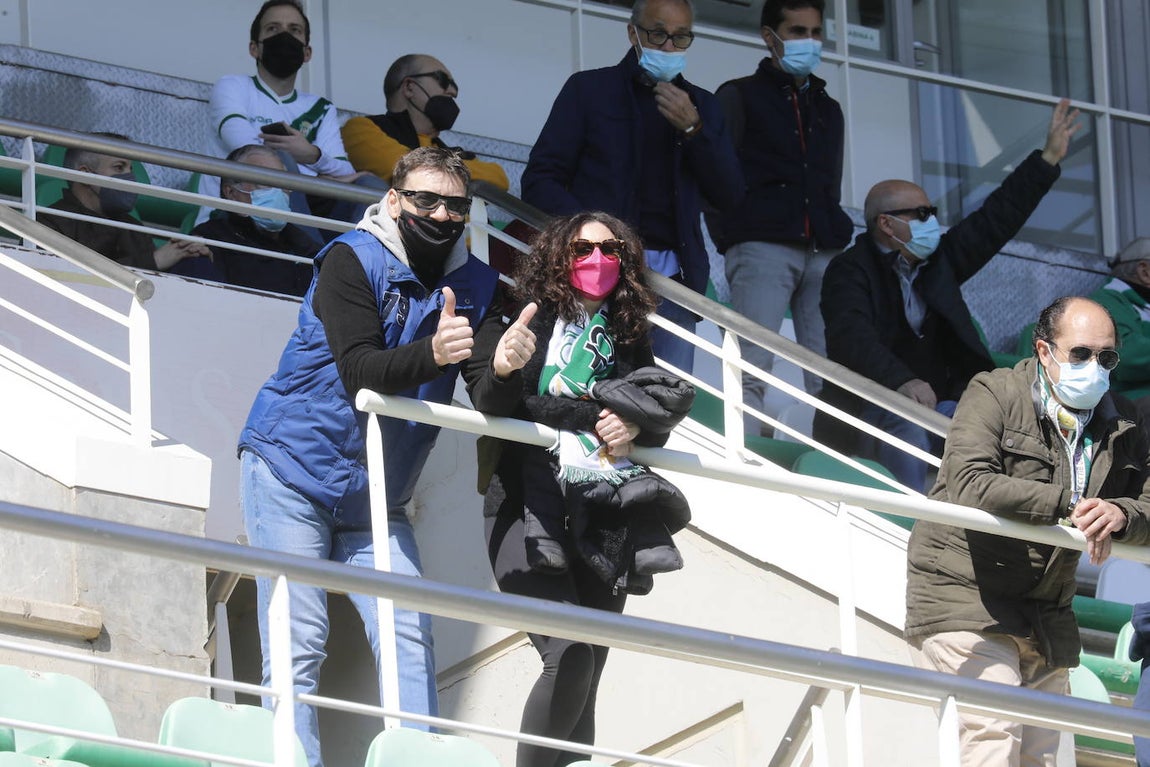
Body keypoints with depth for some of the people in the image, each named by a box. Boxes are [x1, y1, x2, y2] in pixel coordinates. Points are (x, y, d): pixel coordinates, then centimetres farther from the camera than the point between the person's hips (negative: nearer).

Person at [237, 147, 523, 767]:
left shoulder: (476, 285, 4)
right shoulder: (353, 261, -12)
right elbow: (360, 372, -25)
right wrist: (431, 355, -43)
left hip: (376, 494, 5)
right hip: (291, 470, -5)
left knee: (410, 638, -6)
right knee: (297, 645, -9)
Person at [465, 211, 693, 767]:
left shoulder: (628, 335, 16)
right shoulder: (528, 319, 4)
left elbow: (662, 415, 21)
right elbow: (489, 402, -8)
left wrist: (636, 426, -3)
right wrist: (502, 369, -31)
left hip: (603, 517, 5)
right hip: (533, 507, -5)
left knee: (585, 679, 0)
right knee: (569, 661, -22)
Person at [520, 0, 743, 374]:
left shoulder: (701, 107, 20)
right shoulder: (589, 89, 10)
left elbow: (728, 193, 12)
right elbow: (540, 181, 4)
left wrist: (692, 129, -4)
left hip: (673, 280, 3)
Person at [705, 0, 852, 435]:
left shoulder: (828, 109, 26)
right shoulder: (739, 97, 10)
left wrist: (834, 242, 14)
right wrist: (729, 242, -4)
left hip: (822, 253, 5)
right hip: (763, 248, -5)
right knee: (751, 370, -17)